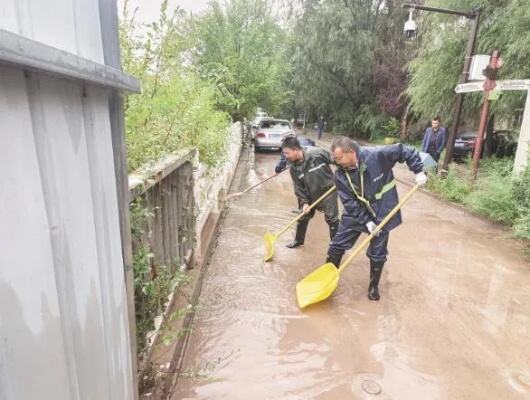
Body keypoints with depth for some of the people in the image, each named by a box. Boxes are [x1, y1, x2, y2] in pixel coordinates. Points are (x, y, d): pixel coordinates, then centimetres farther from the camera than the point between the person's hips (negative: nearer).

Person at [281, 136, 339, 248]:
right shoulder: (293, 168, -10)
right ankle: (298, 240, 37)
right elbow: (298, 187, -4)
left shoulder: (318, 153, -25)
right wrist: (304, 202, -12)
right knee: (303, 217, 15)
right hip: (311, 195, 5)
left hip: (328, 191, -5)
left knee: (332, 219, 2)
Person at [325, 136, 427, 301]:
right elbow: (349, 202, -14)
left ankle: (374, 286, 32)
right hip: (355, 213, 3)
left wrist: (419, 171, -15)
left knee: (377, 254, 8)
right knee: (337, 245, 4)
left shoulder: (377, 155, -25)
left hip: (381, 213, -2)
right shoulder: (340, 175, -15)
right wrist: (366, 221, -19)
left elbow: (406, 151, -12)